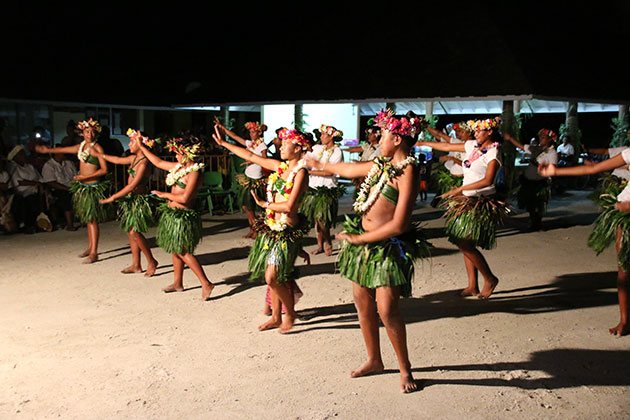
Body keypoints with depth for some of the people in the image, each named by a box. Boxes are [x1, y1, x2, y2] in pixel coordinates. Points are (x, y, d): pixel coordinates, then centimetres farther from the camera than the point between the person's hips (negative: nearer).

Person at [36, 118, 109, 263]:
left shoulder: (97, 148, -10)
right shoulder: (81, 146, 10)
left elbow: (104, 170, -15)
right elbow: (64, 150, 26)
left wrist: (86, 176, -19)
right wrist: (48, 150, 35)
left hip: (93, 186, -7)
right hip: (82, 186, 7)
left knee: (92, 219, -9)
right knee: (87, 219, 12)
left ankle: (94, 253, -8)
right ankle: (90, 247, 21)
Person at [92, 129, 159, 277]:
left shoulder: (144, 162, -19)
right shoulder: (134, 158, 8)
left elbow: (133, 185, -23)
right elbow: (118, 160, 27)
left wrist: (113, 197, -20)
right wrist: (98, 155, 32)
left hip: (139, 199, -9)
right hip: (130, 199, 9)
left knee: (134, 232, -11)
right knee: (131, 231, 10)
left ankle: (151, 262, 2)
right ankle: (136, 265, 18)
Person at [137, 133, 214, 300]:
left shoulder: (194, 173, -18)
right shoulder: (179, 167, 8)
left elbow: (184, 198, -25)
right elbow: (158, 163, 21)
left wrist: (165, 195, -12)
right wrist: (141, 147, 24)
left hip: (183, 216, -9)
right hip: (172, 213, 9)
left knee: (183, 252, -7)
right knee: (175, 250, 17)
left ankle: (206, 284, -3)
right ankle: (178, 283, 30)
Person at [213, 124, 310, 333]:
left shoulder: (300, 172, -13)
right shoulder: (280, 166, 7)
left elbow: (289, 206, -21)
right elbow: (250, 155, 13)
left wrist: (264, 204, -8)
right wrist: (223, 142, 14)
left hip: (286, 230, -7)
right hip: (272, 226, 7)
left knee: (272, 277, -8)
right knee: (274, 276, 12)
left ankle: (290, 313, 14)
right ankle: (276, 317, 25)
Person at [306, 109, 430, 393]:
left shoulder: (407, 173, -16)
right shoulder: (383, 164, 8)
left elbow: (399, 225, -21)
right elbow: (349, 170, 27)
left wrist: (359, 239, -14)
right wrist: (322, 165, 41)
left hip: (388, 246, -8)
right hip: (361, 238, 8)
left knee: (387, 310, -9)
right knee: (363, 303, 12)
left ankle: (405, 369, 11)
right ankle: (374, 360, 30)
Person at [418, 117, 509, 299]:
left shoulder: (493, 153, -12)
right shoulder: (472, 146, 10)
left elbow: (487, 181, -23)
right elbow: (447, 147, 17)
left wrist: (460, 189, -24)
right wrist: (422, 142, 19)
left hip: (481, 203, -8)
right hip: (466, 201, 8)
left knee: (466, 244, -12)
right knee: (465, 244, 7)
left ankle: (490, 279, 6)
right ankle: (473, 286, 15)